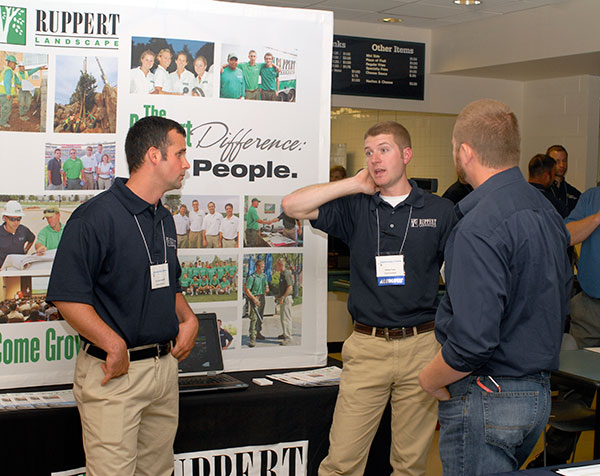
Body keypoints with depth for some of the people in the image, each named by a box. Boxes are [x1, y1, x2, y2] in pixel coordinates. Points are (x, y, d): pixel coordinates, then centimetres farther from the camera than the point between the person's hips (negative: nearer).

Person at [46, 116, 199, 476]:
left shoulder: (164, 219, 14)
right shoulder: (96, 217, -14)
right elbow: (67, 296, -18)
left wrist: (188, 319, 8)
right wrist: (114, 345, -24)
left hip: (165, 364, 8)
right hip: (115, 373, -8)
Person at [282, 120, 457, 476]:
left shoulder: (440, 211, 4)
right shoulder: (356, 208, 5)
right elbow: (293, 206, -5)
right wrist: (356, 184, -2)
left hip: (421, 346, 0)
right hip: (367, 347, 0)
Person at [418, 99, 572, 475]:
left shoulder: (479, 227, -22)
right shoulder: (546, 211, 8)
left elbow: (473, 341, -28)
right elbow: (561, 307, 16)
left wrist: (430, 380, -11)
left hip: (488, 401, -9)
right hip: (539, 392, 9)